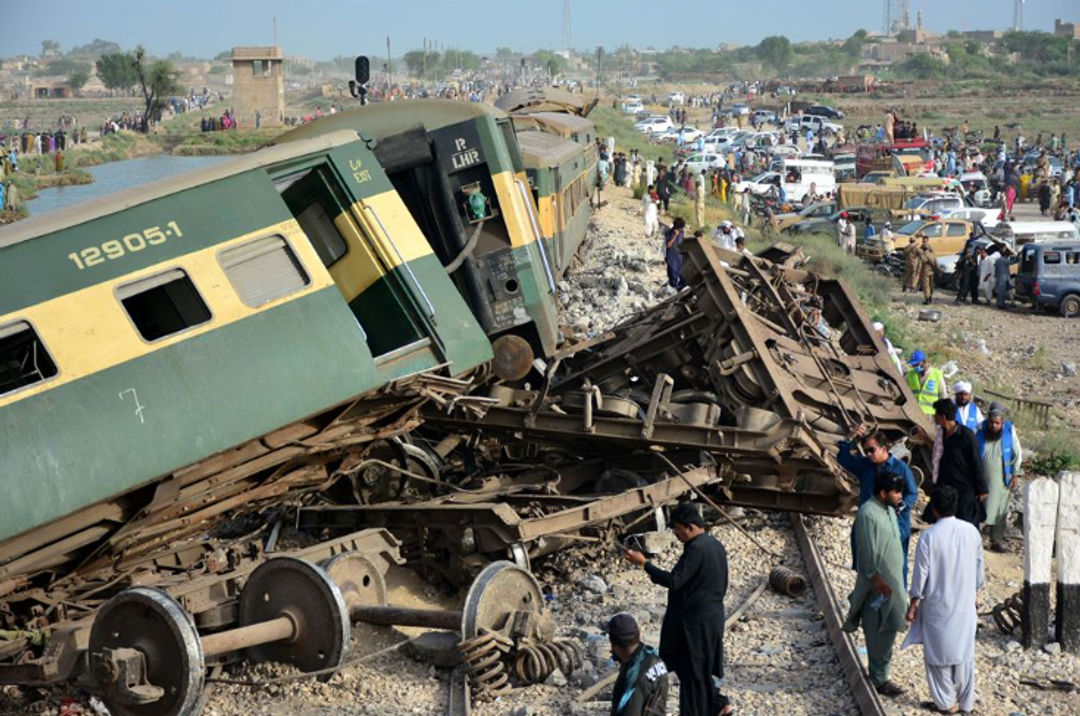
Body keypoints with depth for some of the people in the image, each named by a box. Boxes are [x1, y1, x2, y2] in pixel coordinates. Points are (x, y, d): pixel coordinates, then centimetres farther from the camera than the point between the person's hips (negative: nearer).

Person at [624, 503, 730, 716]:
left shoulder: (696, 549, -22)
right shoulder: (715, 545, 8)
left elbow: (674, 581, -26)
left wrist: (644, 563, -20)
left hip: (695, 621, -10)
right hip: (712, 617, 10)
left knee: (691, 669, 2)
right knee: (698, 668, 20)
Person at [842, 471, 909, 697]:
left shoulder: (889, 509, 9)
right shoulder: (868, 514, -20)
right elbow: (867, 553, -21)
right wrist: (878, 581, -22)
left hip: (892, 580, 9)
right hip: (878, 584, -9)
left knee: (887, 631, 14)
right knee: (879, 633, -2)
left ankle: (879, 675, 24)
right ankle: (879, 679, 7)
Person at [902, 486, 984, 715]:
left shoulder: (928, 537, -18)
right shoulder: (971, 531, -5)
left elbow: (921, 574, -13)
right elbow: (979, 568, 5)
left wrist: (913, 604, -2)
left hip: (938, 606, -4)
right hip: (965, 604, 4)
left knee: (938, 653, 11)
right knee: (964, 652, 15)